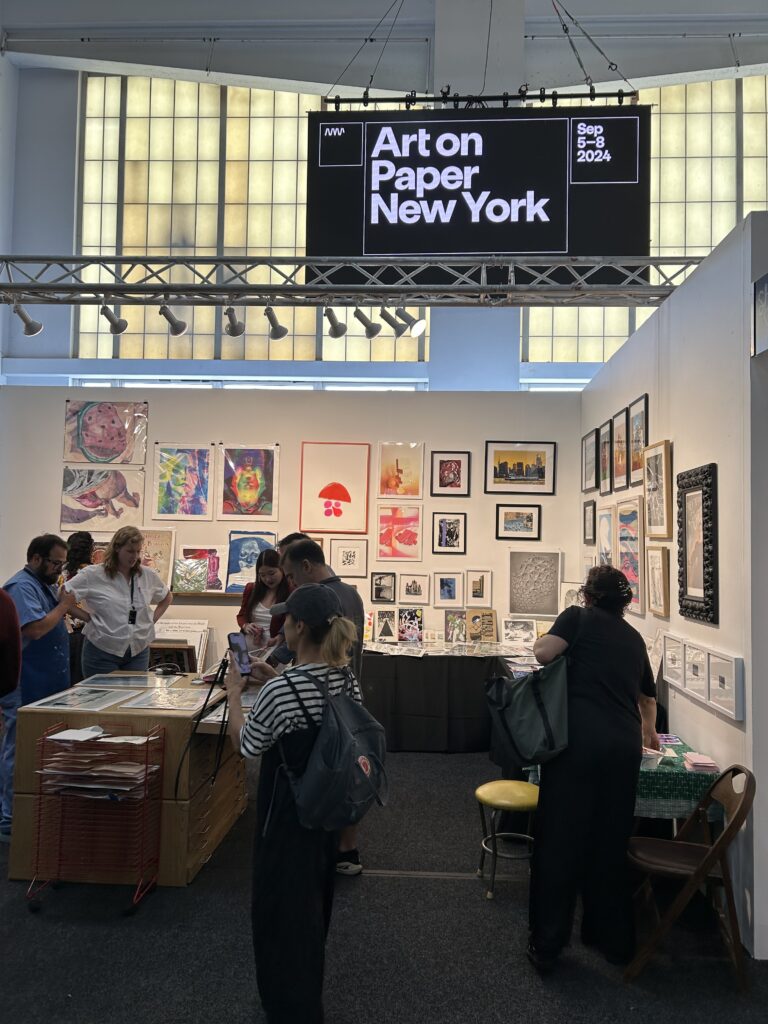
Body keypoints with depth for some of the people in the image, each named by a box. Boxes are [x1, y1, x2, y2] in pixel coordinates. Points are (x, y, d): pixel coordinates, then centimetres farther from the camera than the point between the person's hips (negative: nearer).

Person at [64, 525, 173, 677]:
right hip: (102, 652, -3)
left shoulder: (148, 575, 5)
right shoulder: (92, 575, -7)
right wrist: (86, 617, -9)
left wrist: (152, 619, 7)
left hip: (139, 652, 4)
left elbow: (167, 597, 21)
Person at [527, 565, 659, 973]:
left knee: (559, 839, 5)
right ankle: (614, 940, 30)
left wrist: (542, 641, 13)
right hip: (624, 745, 4)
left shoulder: (578, 617, 7)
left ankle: (547, 945, 14)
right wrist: (649, 730, 58)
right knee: (611, 842, 17)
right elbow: (648, 696, 38)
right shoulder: (633, 637, 22)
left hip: (578, 739, -4)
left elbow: (543, 652, -12)